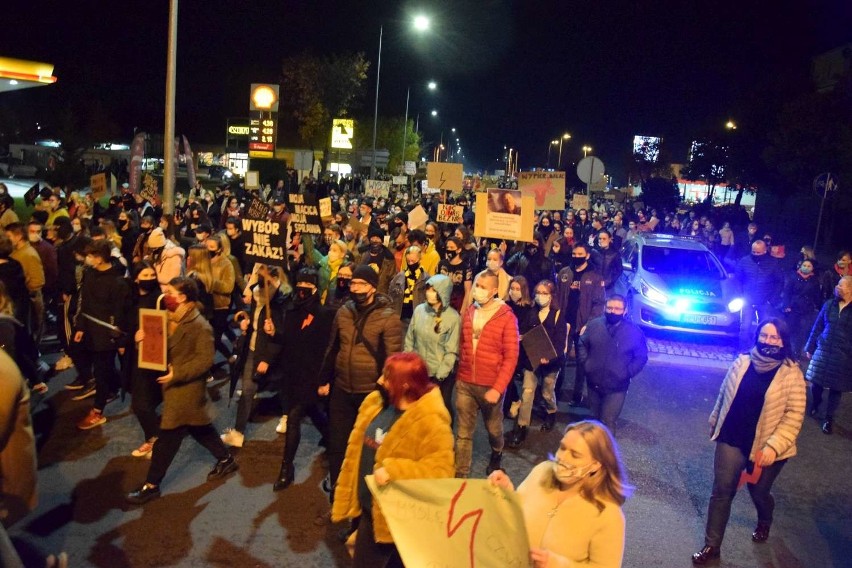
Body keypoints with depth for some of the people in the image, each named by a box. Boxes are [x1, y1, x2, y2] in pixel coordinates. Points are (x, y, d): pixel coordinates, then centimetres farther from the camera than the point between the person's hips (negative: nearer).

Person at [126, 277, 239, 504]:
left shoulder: (199, 326, -20)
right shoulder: (170, 319, 7)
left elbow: (205, 360, -22)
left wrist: (178, 373, -26)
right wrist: (144, 339, -7)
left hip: (186, 388, -9)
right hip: (174, 384, 9)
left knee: (167, 438, -1)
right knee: (200, 429, 20)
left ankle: (151, 485, 11)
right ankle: (226, 459, 36)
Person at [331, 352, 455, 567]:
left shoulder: (431, 422, -24)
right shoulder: (374, 403, -1)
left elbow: (440, 470, -28)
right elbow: (356, 451, 8)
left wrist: (393, 471, -35)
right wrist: (347, 497, 12)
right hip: (368, 506, 7)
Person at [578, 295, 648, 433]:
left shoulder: (634, 331, -10)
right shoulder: (594, 325, -3)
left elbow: (641, 357, -3)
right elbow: (582, 344, 9)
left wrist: (627, 372, -12)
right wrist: (584, 363, -3)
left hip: (616, 387, -3)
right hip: (593, 383, 3)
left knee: (607, 422, -3)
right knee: (596, 417, 21)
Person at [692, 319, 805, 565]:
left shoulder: (791, 374, -14)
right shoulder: (741, 363, -3)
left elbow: (794, 415, -15)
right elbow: (724, 395, 10)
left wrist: (773, 446, -22)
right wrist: (714, 423, 18)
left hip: (765, 448, -2)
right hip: (731, 440, 2)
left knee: (759, 492, 17)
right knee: (722, 491, 4)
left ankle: (764, 523, 52)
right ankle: (712, 545, 15)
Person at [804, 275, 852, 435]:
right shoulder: (829, 304, 2)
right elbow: (817, 327, 8)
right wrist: (810, 348, 9)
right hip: (823, 350, 2)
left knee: (836, 388, 7)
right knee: (816, 382, 9)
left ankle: (829, 417, 21)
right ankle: (815, 404, 38)